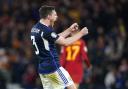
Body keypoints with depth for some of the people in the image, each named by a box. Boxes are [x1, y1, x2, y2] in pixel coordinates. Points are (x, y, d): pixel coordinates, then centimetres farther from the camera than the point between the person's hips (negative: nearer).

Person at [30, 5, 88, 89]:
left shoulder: (35, 29, 11)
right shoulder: (46, 31, -18)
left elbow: (57, 38, 22)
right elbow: (65, 42, -12)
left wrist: (69, 30, 19)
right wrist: (81, 33, -1)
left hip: (43, 68, 9)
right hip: (53, 68, -9)